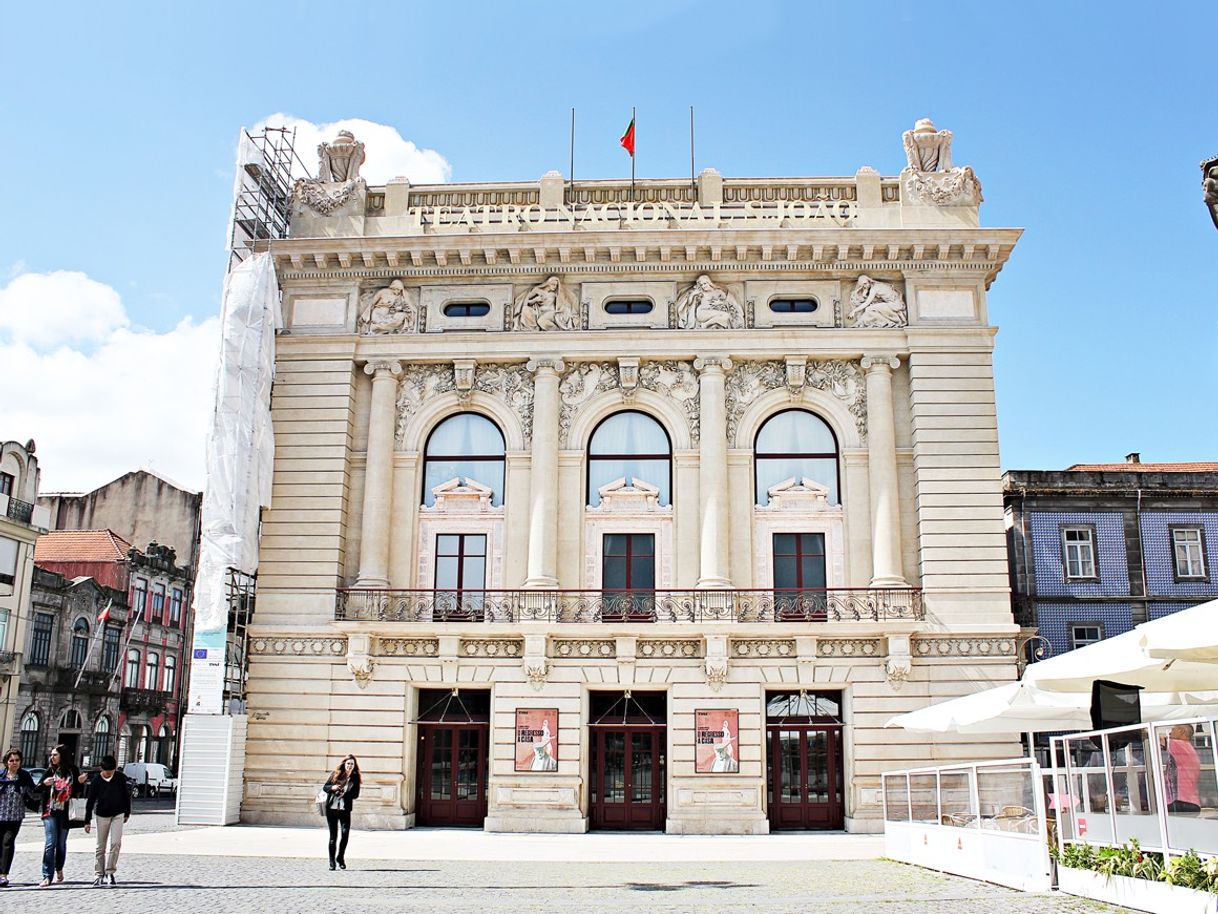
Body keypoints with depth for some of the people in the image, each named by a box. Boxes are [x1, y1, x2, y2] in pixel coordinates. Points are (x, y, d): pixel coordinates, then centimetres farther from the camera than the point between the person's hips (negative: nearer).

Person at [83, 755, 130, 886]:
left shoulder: (121, 778, -6)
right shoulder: (96, 780, -9)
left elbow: (126, 795, 6)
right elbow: (90, 800, -4)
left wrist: (127, 813, 10)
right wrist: (87, 821, -3)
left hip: (118, 815, 0)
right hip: (102, 815, 0)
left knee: (116, 843, -12)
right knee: (101, 846, 5)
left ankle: (110, 871, 0)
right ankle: (99, 875, 13)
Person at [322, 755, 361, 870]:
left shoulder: (355, 778, 3)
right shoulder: (335, 774, 4)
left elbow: (356, 795, -1)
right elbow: (325, 787, 8)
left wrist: (346, 793, -19)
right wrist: (332, 788, -13)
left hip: (345, 809, 0)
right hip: (331, 808, 0)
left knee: (345, 832, -14)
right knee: (333, 835, 5)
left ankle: (340, 857, 8)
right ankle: (332, 861, 18)